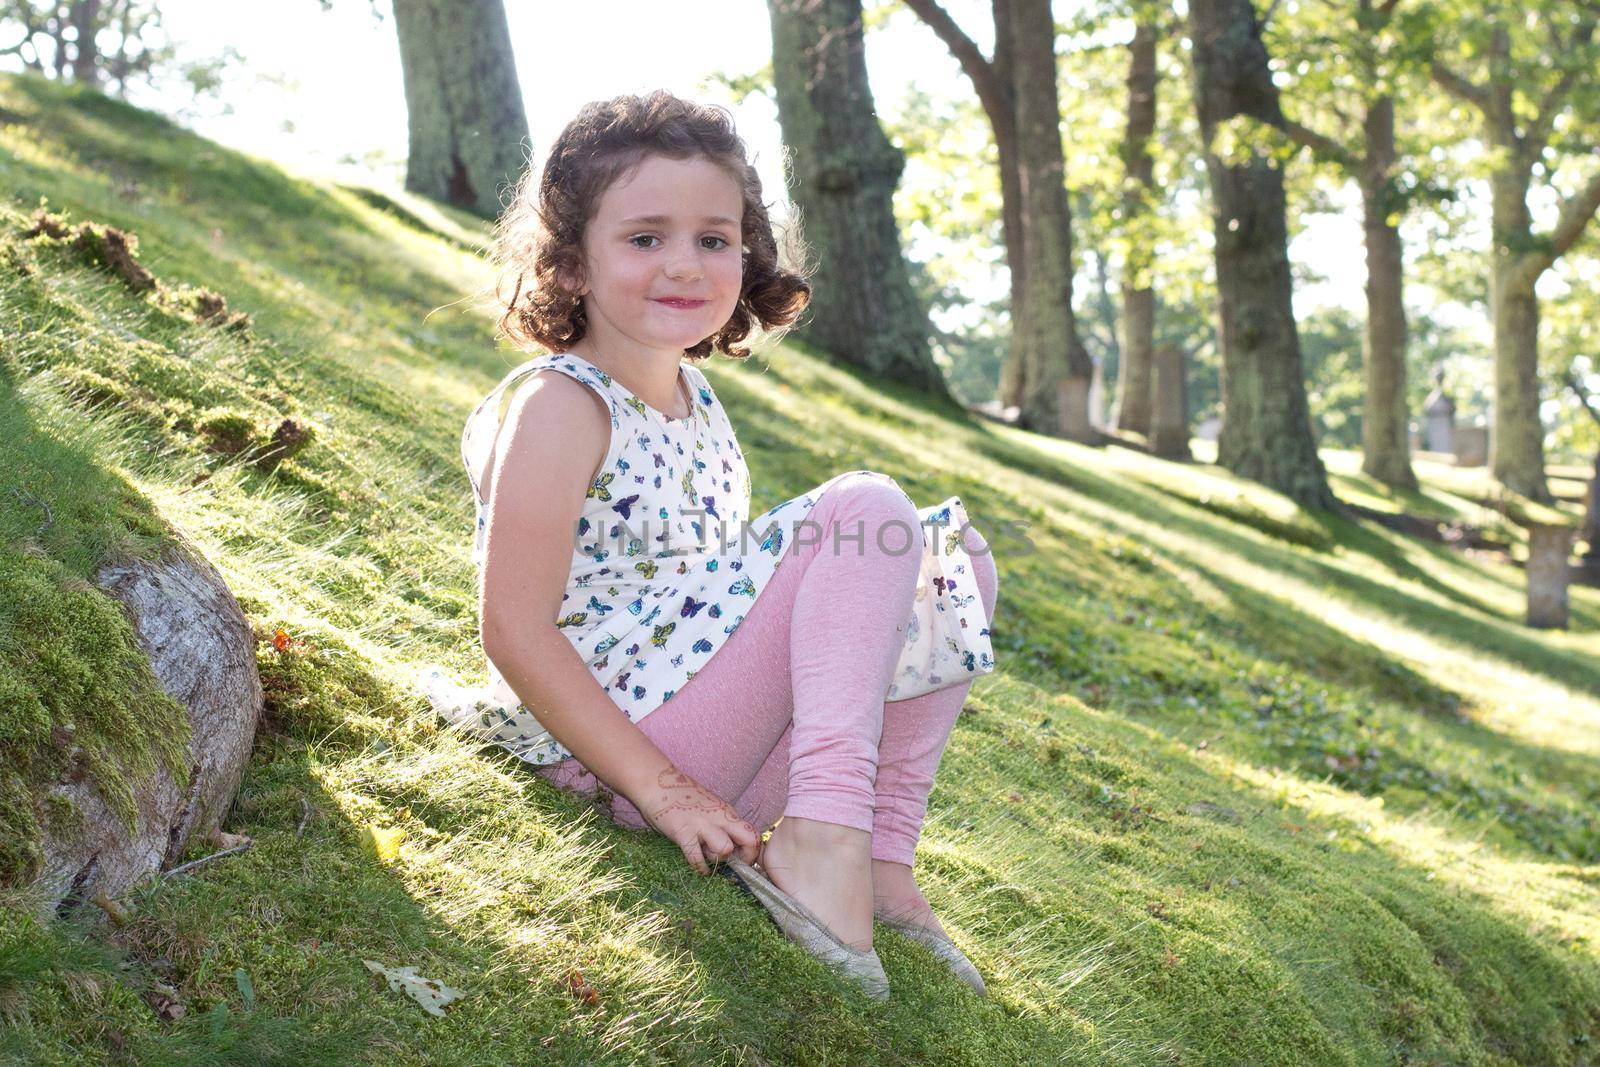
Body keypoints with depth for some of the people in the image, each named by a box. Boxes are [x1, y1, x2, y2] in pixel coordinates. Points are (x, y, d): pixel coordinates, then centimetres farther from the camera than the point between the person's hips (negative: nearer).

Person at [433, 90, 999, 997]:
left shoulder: (697, 402, 13)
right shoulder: (560, 406, -12)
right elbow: (516, 635, -18)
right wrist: (662, 790, -20)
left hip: (720, 758, 9)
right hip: (612, 747, -8)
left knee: (954, 558, 5)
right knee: (864, 507, -17)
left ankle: (881, 852, -4)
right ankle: (821, 836, -24)